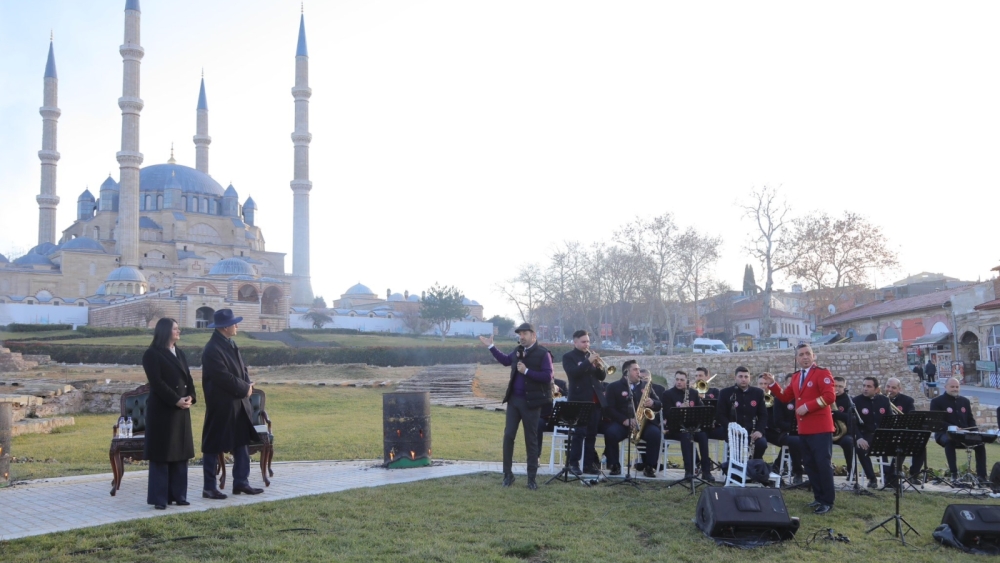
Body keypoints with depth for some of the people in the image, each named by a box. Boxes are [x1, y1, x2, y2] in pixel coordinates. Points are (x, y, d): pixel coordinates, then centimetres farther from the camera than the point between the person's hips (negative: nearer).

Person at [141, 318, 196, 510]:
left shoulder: (180, 353, 16)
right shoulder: (152, 354, -6)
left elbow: (188, 378, 12)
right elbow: (157, 382, -15)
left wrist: (190, 397, -6)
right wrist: (176, 400, -19)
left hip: (182, 409, 7)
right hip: (162, 409, -7)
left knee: (180, 453, 8)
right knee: (161, 454, -3)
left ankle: (178, 495, 14)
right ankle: (159, 498, 2)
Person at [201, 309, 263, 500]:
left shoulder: (230, 344, 10)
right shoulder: (212, 350, -19)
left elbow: (242, 368, 14)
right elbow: (225, 378, -23)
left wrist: (249, 385, -4)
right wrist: (244, 389, -13)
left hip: (238, 405, 9)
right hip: (221, 406, -9)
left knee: (242, 444, 12)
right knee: (213, 447, 3)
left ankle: (241, 483, 21)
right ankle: (209, 488, 12)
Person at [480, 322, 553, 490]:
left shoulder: (543, 354, -11)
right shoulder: (518, 351, 8)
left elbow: (547, 376, -19)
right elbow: (506, 360, 27)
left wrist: (526, 371, -23)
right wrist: (491, 346, 23)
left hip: (531, 402, -6)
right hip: (513, 400, 6)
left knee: (531, 440, 3)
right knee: (508, 436, 4)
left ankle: (531, 478, 11)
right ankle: (508, 474, 14)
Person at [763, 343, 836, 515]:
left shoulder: (822, 373, -9)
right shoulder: (796, 377, 15)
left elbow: (829, 396, -19)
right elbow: (786, 397, 18)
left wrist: (807, 406, -21)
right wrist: (773, 385, 5)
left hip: (820, 428, -8)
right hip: (804, 429, 8)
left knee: (823, 463, -6)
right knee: (809, 464, 12)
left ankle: (828, 501, 1)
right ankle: (819, 497, 23)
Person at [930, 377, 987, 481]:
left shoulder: (965, 401, 18)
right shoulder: (937, 401, 0)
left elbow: (971, 419, 18)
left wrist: (975, 432, -3)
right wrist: (951, 428, -25)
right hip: (945, 433, -6)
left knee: (980, 443, -17)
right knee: (949, 441, -38)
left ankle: (981, 475, -11)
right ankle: (953, 473, -35)